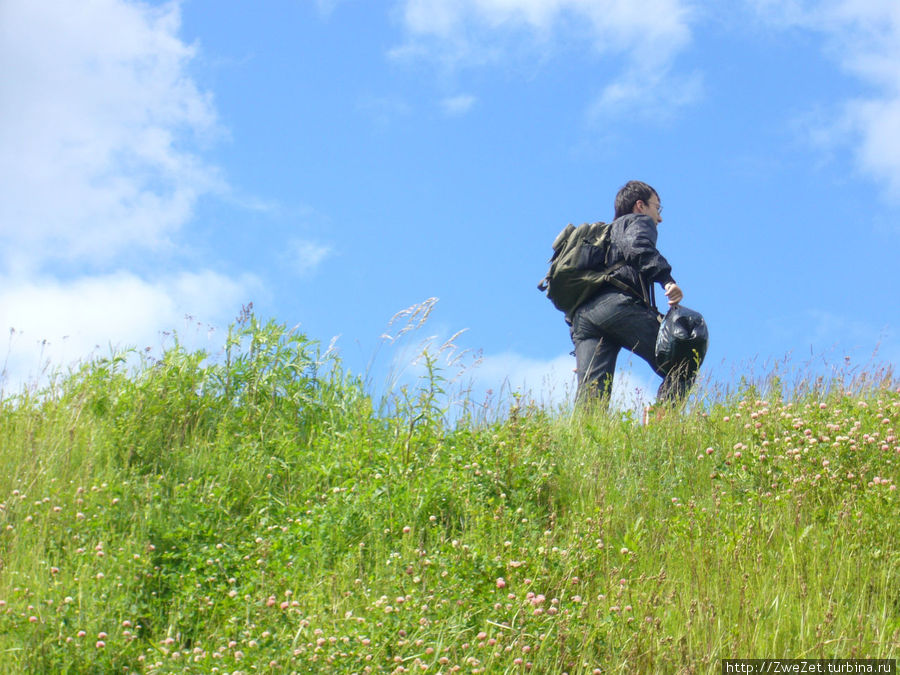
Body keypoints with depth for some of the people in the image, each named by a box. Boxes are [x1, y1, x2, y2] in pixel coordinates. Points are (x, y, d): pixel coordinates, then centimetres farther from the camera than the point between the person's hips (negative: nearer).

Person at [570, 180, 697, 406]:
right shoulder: (639, 221, 20)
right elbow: (638, 248, -6)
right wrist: (667, 281, -19)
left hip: (580, 315, 7)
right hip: (617, 304, -7)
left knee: (589, 397, -9)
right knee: (681, 369, -7)